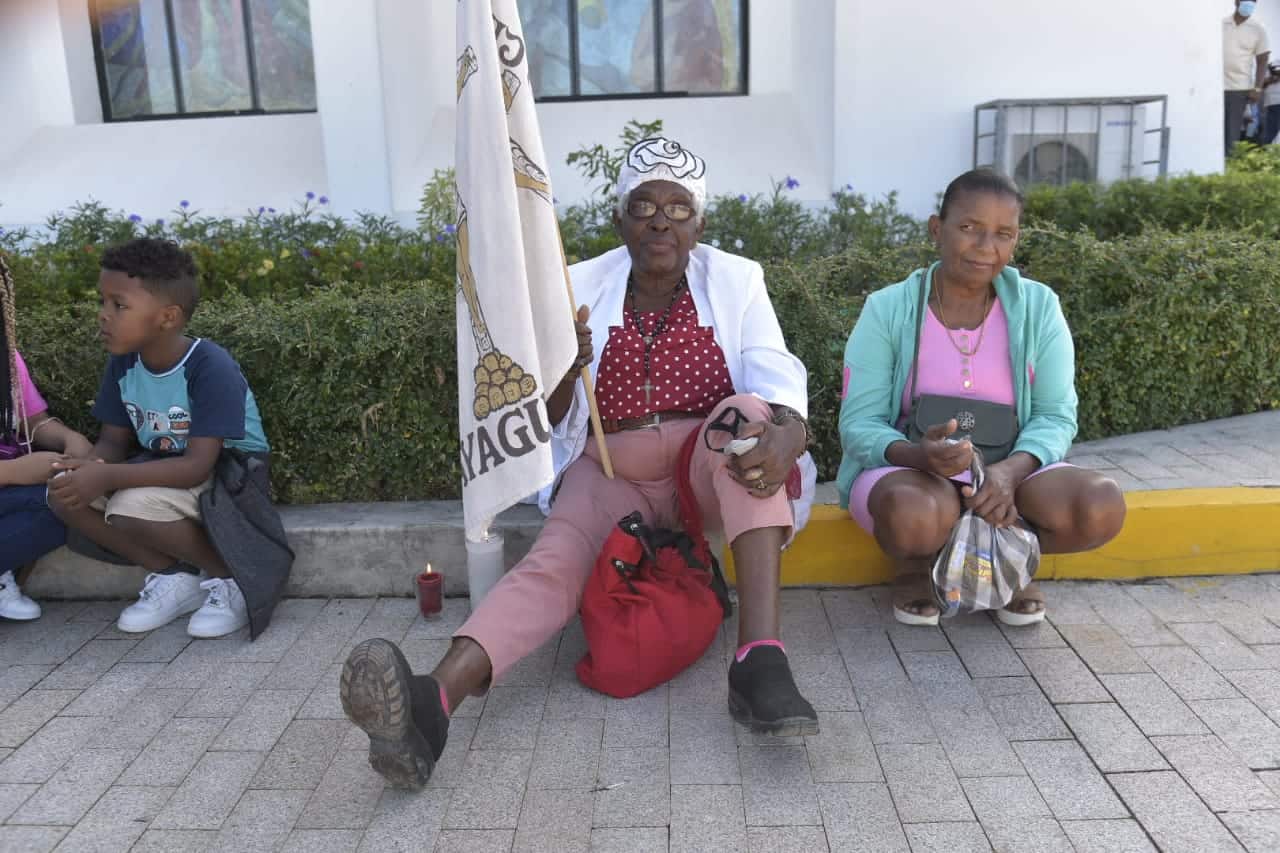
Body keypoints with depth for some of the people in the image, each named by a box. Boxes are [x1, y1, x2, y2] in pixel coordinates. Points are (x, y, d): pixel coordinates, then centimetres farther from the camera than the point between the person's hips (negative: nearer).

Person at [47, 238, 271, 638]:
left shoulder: (211, 367, -26)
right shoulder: (123, 363, -4)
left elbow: (198, 466, -30)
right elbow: (114, 441, 3)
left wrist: (107, 477, -36)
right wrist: (91, 467, -21)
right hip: (164, 473, 8)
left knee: (133, 506, -32)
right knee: (65, 493, -11)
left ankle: (232, 577, -9)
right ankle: (175, 576, -1)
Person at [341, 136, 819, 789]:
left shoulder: (735, 282, 1)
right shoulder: (584, 287, 3)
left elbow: (778, 387, -12)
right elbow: (547, 422, 2)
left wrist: (785, 439, -37)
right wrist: (561, 370, -23)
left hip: (710, 471, 0)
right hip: (611, 476, 1)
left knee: (748, 411, -32)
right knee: (555, 561, -28)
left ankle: (759, 659, -43)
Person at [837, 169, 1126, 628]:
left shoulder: (1037, 307, -1)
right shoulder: (887, 310, -7)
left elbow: (1056, 416, -3)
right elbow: (859, 424, -10)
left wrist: (1010, 469, -25)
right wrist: (919, 454, -33)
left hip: (1009, 469, 3)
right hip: (909, 468, -2)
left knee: (1101, 507, -26)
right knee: (915, 515, -38)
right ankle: (914, 566, 1)